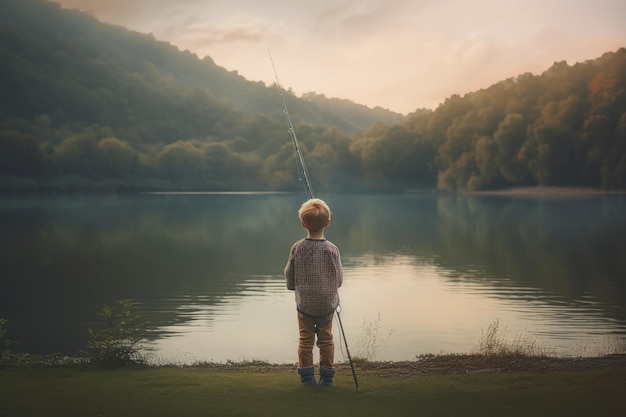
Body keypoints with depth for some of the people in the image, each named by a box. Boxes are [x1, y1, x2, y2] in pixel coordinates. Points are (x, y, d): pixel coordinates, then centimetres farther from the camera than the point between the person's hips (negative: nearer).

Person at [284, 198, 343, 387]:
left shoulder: (297, 248, -13)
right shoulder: (332, 250, -15)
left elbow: (289, 277, -3)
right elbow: (339, 280, -4)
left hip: (304, 304, 0)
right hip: (328, 304, 0)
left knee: (305, 339, 13)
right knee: (326, 339, 14)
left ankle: (307, 376, 17)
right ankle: (326, 377, 17)